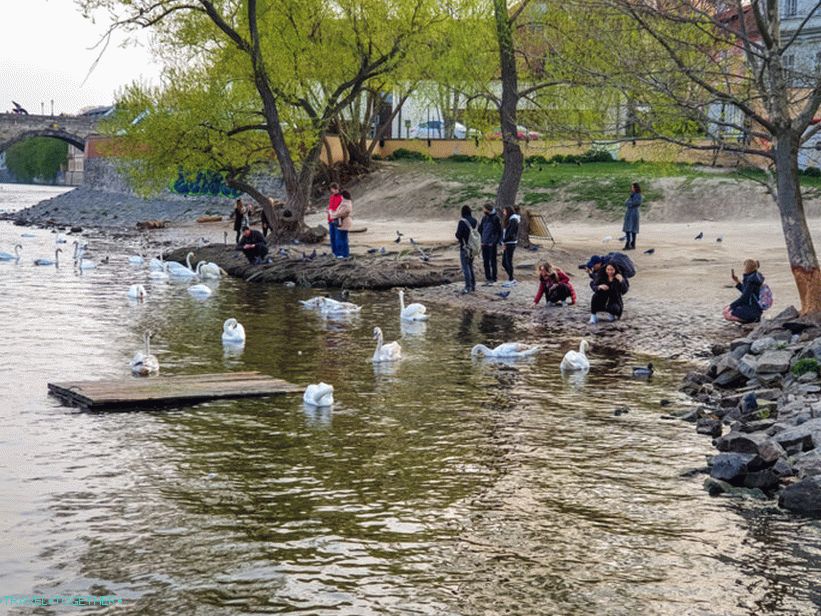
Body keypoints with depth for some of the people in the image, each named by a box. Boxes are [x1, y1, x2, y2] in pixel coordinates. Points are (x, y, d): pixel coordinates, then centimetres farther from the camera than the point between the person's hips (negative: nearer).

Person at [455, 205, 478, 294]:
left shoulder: (462, 221, -16)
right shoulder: (474, 221, 5)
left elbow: (458, 235, -17)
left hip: (465, 246, -7)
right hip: (473, 246, 7)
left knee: (465, 267, -4)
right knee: (470, 266, 17)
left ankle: (468, 287, -9)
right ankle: (473, 286, 20)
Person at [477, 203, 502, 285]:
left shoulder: (496, 218, -9)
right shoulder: (484, 218, 9)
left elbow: (499, 231, -9)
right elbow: (480, 229, 16)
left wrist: (495, 241, -14)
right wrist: (481, 240, 7)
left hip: (492, 244, -6)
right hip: (484, 244, 6)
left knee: (492, 262, 0)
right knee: (485, 262, 10)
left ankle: (493, 279, 4)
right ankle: (488, 278, 18)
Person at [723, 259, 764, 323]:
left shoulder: (751, 280, -22)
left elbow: (744, 298, -21)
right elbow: (745, 292, 19)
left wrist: (731, 306, -14)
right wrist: (737, 281, 10)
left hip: (752, 310, -10)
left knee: (727, 315, -15)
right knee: (726, 309, 18)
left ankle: (753, 319, -6)